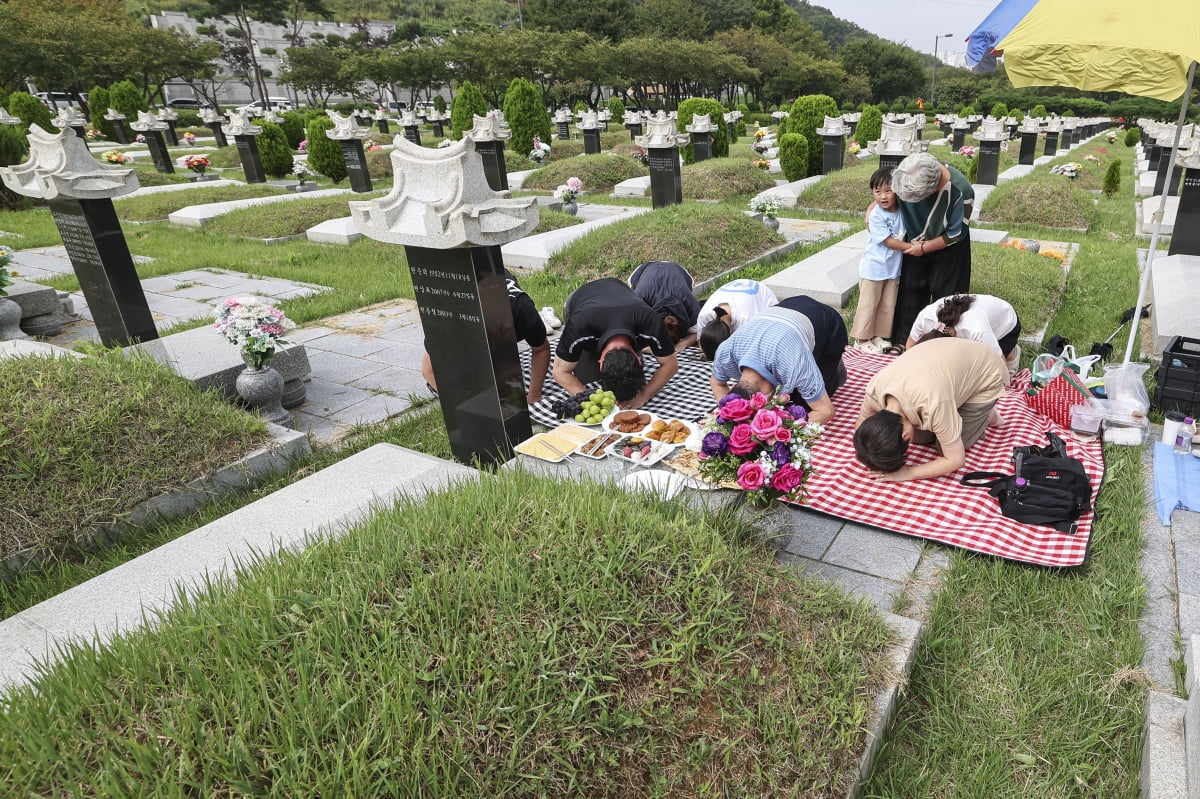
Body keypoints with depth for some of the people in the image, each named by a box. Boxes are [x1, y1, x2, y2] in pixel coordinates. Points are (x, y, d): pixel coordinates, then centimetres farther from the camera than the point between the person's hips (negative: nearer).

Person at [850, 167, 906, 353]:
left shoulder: (902, 211, -2)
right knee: (868, 305, 4)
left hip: (893, 268, 6)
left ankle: (881, 336, 27)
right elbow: (888, 241, -18)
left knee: (888, 305, 13)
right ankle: (862, 339, 14)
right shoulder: (876, 216, -18)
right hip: (874, 268, -6)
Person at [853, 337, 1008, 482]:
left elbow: (956, 460, -30)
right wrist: (868, 456, -23)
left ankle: (988, 415, 17)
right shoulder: (874, 389, -27)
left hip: (986, 375, -5)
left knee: (945, 448, -5)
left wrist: (908, 473, -30)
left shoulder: (933, 404, -43)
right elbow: (860, 425, -6)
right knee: (919, 437, 2)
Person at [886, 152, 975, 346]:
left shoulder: (961, 192, -34)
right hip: (915, 242, 4)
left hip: (947, 248, -4)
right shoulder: (908, 175, -25)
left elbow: (955, 234, -21)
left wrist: (924, 248, -15)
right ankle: (904, 340, 20)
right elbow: (885, 191, 0)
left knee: (944, 294, 2)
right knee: (911, 290, 9)